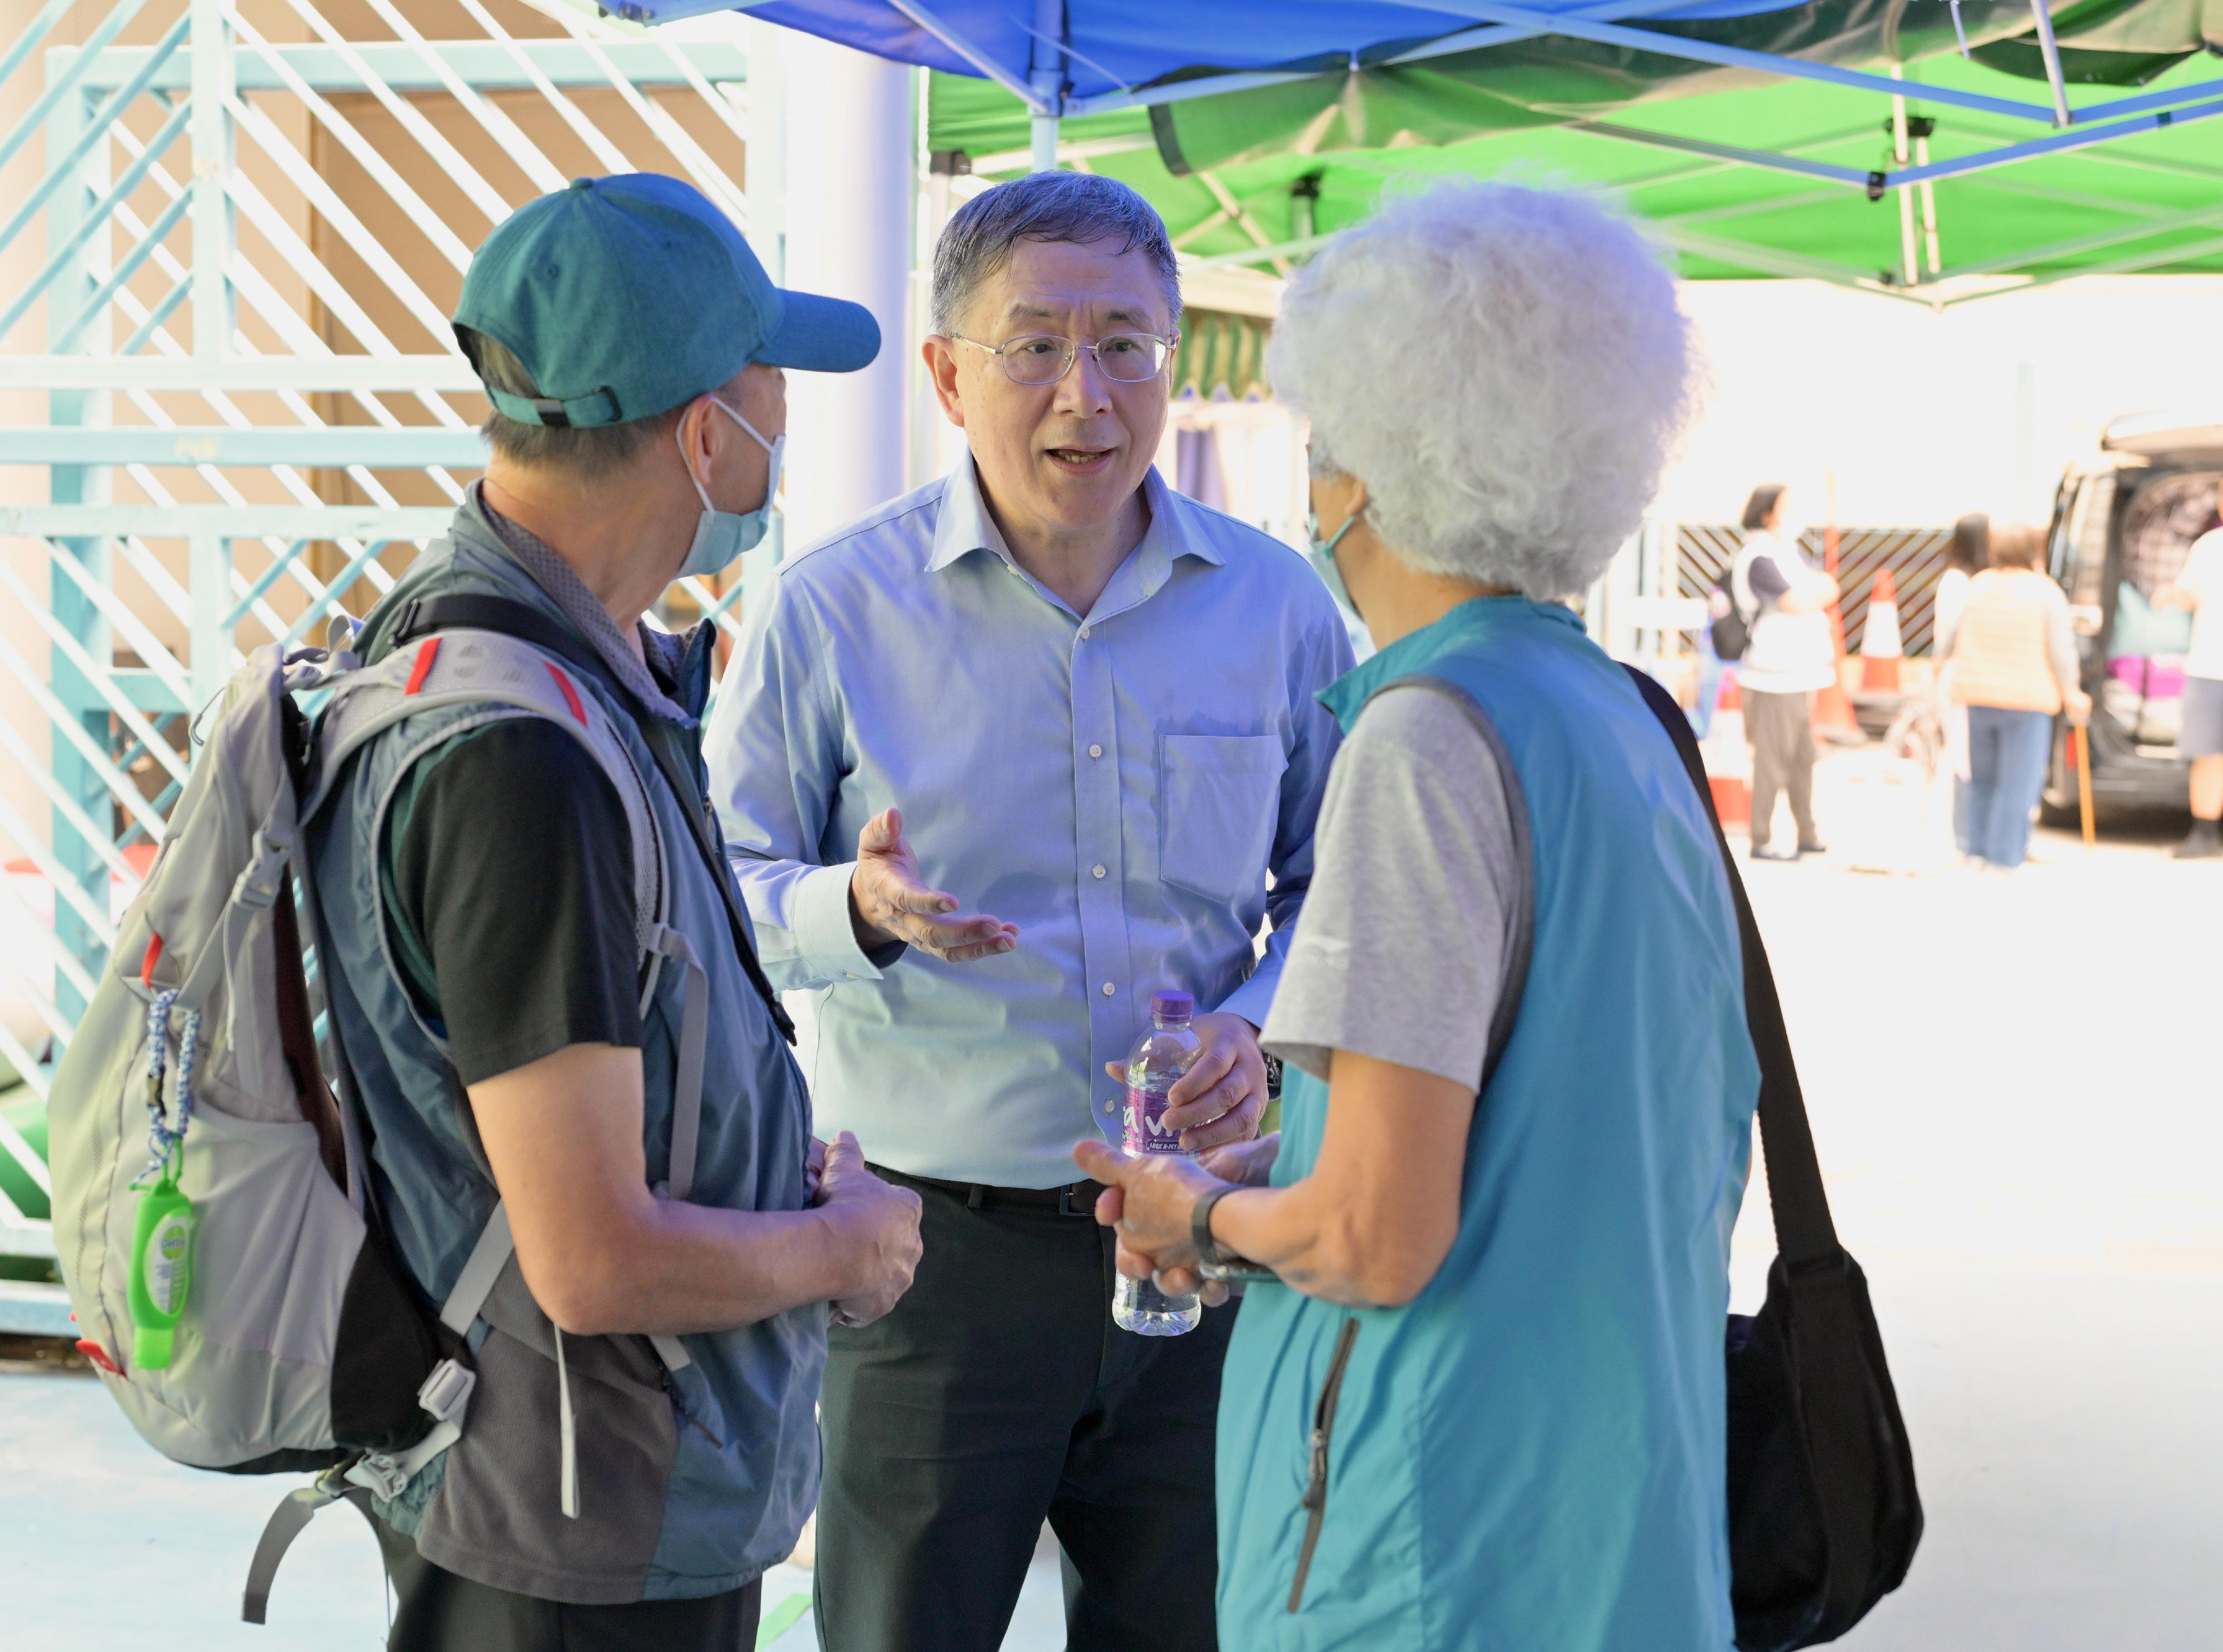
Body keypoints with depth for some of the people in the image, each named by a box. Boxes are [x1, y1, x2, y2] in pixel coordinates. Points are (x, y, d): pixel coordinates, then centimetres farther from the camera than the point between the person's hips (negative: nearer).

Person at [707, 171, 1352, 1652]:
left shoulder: (1277, 605, 3)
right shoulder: (831, 610, -5)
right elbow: (722, 902, -2)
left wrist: (1260, 1033, -8)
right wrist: (858, 909, -23)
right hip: (936, 1251, -2)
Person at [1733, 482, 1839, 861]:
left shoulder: (1788, 551, 16)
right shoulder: (1759, 558, -14)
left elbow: (1829, 588, 11)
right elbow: (1794, 602, -21)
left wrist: (1810, 591, -9)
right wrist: (1817, 592, -1)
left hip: (1798, 672, 9)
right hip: (1774, 676, -9)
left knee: (1802, 757, 15)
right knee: (1773, 761, -6)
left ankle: (1807, 835, 23)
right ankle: (1762, 841, 0)